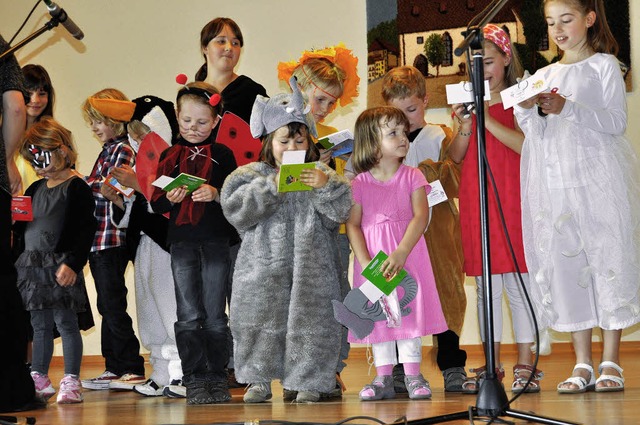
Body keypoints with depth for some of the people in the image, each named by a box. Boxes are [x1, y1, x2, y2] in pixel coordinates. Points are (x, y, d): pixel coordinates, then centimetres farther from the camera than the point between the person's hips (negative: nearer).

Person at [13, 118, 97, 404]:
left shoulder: (76, 188, -7)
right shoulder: (35, 189, 16)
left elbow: (85, 230, -14)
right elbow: (22, 225, 24)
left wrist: (72, 263, -20)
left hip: (61, 267, -7)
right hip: (32, 266, 8)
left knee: (65, 322, -6)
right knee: (39, 325, 12)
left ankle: (71, 381, -2)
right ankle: (39, 380, 18)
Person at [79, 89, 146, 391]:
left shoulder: (123, 151, -9)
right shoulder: (108, 150, 18)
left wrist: (81, 182, -17)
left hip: (111, 238, -10)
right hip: (97, 240, 10)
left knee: (113, 304, -8)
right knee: (107, 305, 12)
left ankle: (132, 368, -5)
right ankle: (115, 368, 17)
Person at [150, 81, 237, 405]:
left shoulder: (222, 155, 4)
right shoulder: (170, 157, 9)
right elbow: (156, 205, 10)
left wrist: (216, 194, -18)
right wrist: (170, 199, -11)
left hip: (216, 241, -2)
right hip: (181, 242, 2)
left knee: (214, 315, 3)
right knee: (188, 315, 1)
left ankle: (217, 377, 10)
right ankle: (194, 380, 4)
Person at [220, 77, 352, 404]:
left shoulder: (321, 174, 6)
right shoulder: (253, 175, 4)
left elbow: (340, 211, -2)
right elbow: (237, 209, -9)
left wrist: (324, 187, -18)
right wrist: (272, 187, -15)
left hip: (311, 266, 0)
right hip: (264, 264, 0)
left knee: (309, 320, 1)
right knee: (261, 320, 5)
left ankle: (308, 380, 11)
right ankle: (259, 380, 17)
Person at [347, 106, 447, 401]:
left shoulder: (412, 177, 1)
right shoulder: (359, 184, 2)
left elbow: (421, 216, -9)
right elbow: (352, 225, -2)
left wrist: (401, 253, -21)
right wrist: (365, 262, -14)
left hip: (407, 255, -1)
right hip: (373, 258, 1)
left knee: (410, 309, -2)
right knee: (378, 315, 4)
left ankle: (413, 376, 6)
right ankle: (383, 378, 11)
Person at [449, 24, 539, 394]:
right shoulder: (468, 102, 12)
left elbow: (526, 146, -14)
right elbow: (456, 156, 10)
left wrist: (488, 120, -18)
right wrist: (465, 125, -7)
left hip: (511, 200, -4)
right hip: (477, 203, 5)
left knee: (517, 284, -3)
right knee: (486, 288, 7)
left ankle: (525, 365, 2)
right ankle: (491, 366, 12)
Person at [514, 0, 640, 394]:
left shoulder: (604, 65, 2)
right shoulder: (544, 76, 15)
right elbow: (540, 136, 11)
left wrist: (567, 109, -18)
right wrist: (527, 112, -8)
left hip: (599, 179, -4)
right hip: (557, 181, 5)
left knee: (607, 257, -5)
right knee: (567, 263, 2)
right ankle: (583, 363, 7)